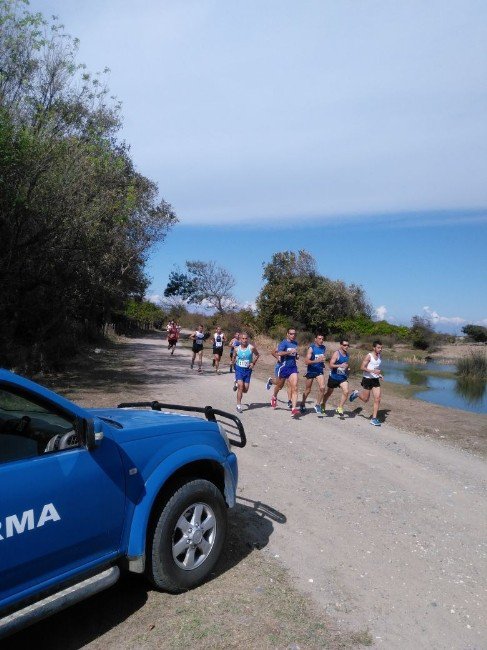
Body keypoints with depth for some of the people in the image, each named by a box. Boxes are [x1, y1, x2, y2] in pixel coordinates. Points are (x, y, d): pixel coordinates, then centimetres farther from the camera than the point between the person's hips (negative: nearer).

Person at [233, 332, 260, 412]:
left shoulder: (251, 348, -11)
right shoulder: (237, 349, -5)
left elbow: (257, 355, 6)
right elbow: (234, 357, 15)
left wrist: (253, 363, -4)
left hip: (248, 370, 1)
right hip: (239, 369, -1)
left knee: (245, 389, 4)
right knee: (240, 386, -15)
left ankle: (238, 385, 40)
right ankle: (239, 405, -5)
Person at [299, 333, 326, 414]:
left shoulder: (324, 348, 1)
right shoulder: (311, 348, -16)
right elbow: (306, 361, -24)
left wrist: (322, 362, 10)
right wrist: (316, 361, -36)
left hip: (319, 371, 4)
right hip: (311, 370, -3)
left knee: (322, 387, -15)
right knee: (307, 390, 11)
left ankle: (318, 404, 1)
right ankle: (303, 404, 33)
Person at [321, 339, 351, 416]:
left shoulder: (347, 354, 6)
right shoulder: (336, 353, -15)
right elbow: (331, 365, -23)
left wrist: (347, 368, 11)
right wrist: (340, 365, -35)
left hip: (343, 377, 5)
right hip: (334, 377, -5)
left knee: (346, 392, -15)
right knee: (329, 392, 12)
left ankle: (339, 408, -3)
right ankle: (323, 405, 36)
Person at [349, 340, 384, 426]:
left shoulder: (380, 356, 7)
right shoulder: (368, 356, -14)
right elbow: (362, 367, -19)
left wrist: (379, 374, 8)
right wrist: (373, 371, -30)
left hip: (376, 380, 6)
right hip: (367, 379, -6)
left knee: (377, 399, -4)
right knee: (365, 400, 5)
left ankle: (374, 418, 3)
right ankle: (356, 393, 37)